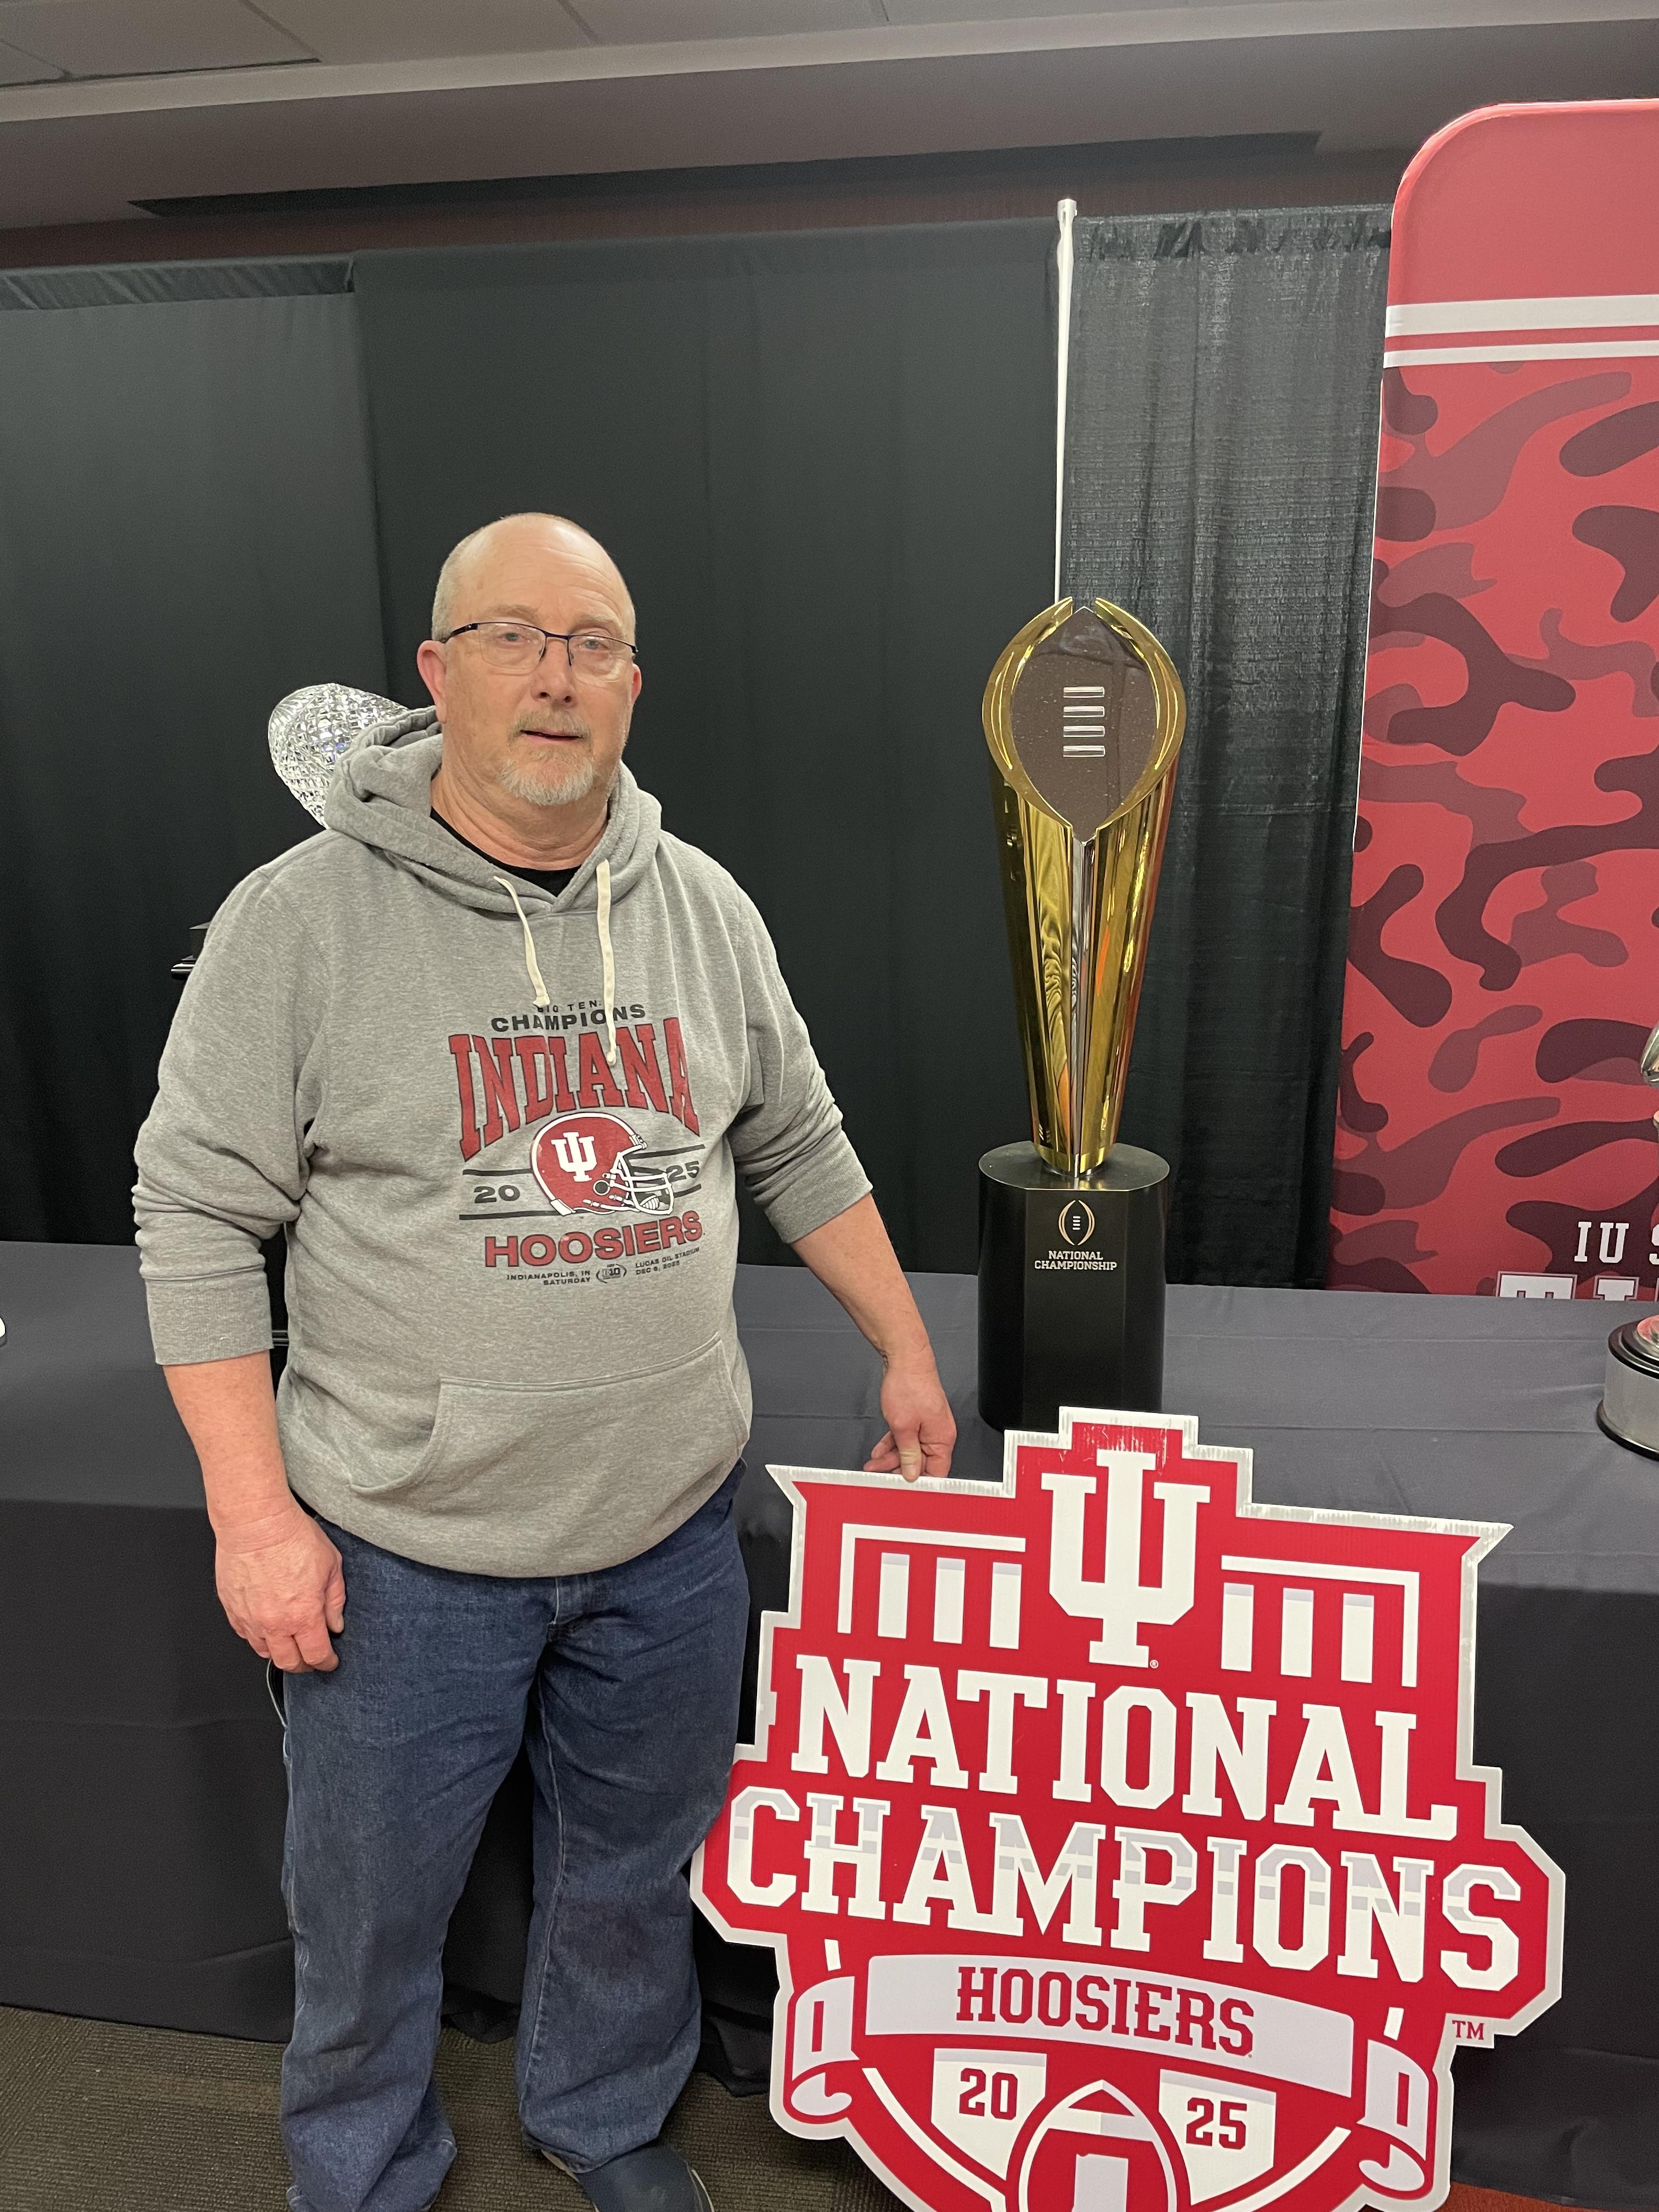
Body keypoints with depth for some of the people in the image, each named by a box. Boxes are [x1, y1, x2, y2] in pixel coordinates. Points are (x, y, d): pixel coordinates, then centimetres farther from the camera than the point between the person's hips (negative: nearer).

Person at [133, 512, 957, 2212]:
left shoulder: (704, 909, 1)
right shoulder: (302, 919, -11)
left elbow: (800, 1151, 11)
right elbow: (199, 1212, -9)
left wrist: (907, 1354, 13)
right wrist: (253, 1510, -11)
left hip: (670, 1531, 4)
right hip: (406, 1549, -3)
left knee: (634, 1865, 22)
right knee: (369, 1907, 17)